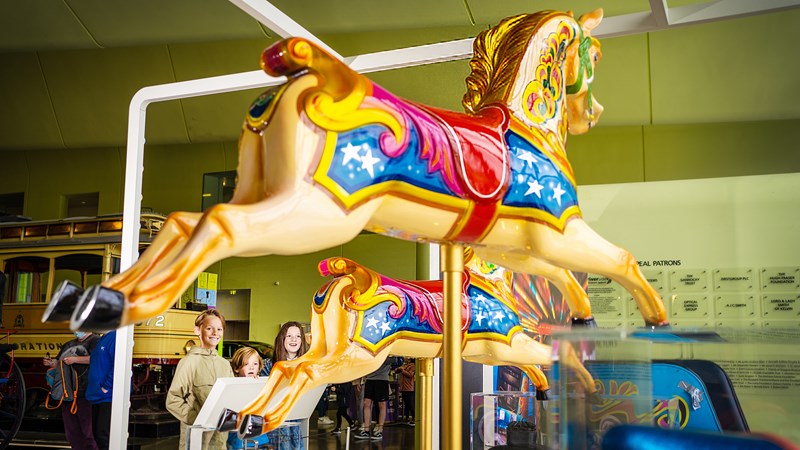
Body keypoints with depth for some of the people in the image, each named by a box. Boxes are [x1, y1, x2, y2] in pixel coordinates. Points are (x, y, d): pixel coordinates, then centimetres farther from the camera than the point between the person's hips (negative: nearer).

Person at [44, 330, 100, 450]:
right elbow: (58, 362, 25)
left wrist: (75, 359, -19)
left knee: (88, 432, -8)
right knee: (72, 433, 11)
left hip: (85, 395, -8)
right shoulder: (69, 345, 21)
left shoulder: (94, 340, -4)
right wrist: (51, 363, 3)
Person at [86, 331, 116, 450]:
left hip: (108, 396, -10)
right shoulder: (101, 340, 16)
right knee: (96, 434, 16)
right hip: (97, 395, 10)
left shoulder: (115, 337, -16)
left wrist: (106, 387, -20)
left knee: (104, 437, -6)